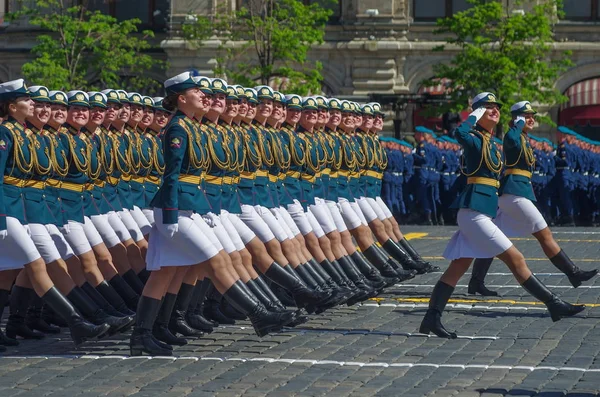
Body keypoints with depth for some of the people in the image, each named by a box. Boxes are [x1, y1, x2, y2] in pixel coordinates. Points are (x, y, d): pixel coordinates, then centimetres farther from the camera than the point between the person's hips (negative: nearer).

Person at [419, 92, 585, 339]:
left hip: (479, 213, 10)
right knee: (515, 259, -5)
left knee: (459, 267, 7)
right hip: (475, 212, -10)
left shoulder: (492, 143, 16)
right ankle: (554, 305, -1)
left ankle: (432, 319, 7)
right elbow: (460, 133, -34)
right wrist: (475, 115, -19)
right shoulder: (475, 139, -10)